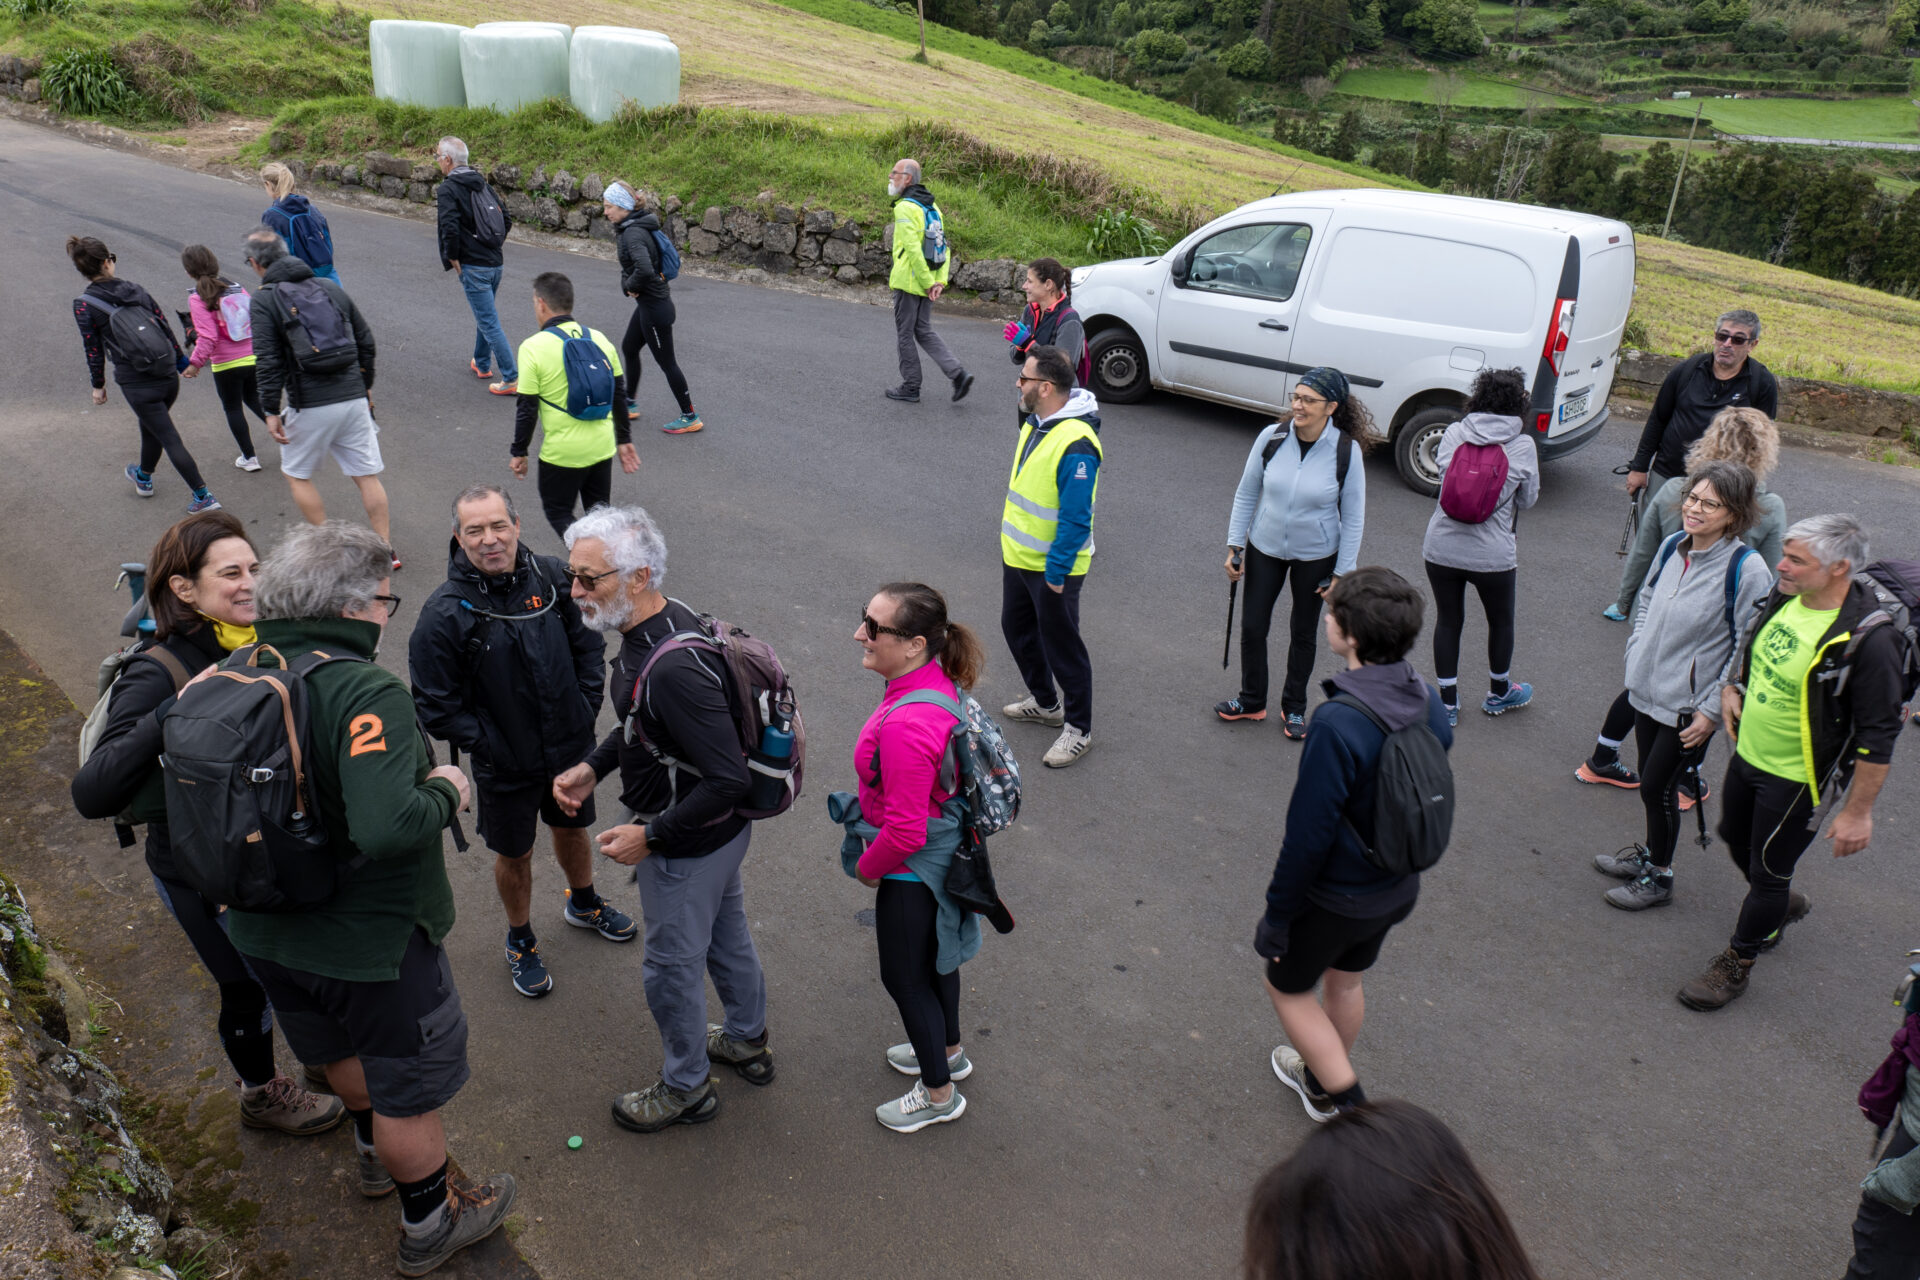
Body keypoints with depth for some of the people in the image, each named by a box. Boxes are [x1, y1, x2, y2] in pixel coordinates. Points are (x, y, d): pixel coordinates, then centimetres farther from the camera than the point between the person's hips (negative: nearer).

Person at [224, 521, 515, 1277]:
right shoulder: (366, 692, -31)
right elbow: (385, 826, -42)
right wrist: (445, 793, -23)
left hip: (267, 931, 8)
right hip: (370, 937, -7)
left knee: (346, 1050, 33)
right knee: (411, 1081, 16)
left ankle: (376, 1154, 59)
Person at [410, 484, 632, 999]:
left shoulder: (553, 577, -11)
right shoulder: (445, 613, -22)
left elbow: (588, 643, 4)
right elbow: (435, 705, -16)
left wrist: (586, 708, -1)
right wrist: (487, 744, -16)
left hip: (571, 748, 3)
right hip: (505, 765, -3)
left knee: (572, 830, 26)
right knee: (514, 855, 17)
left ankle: (584, 903, 55)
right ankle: (520, 939, 43)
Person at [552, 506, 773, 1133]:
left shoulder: (673, 669, -36)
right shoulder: (667, 619, -5)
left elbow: (729, 780, -34)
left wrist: (651, 835, -24)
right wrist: (593, 766, 4)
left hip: (688, 845, -9)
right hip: (723, 829, 9)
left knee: (672, 965, 13)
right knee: (727, 934, 28)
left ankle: (685, 1088, 36)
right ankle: (748, 1040, 51)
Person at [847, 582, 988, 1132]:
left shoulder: (906, 725, -37)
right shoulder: (938, 683, -8)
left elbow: (905, 832, -32)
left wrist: (867, 868, -11)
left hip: (911, 871, -9)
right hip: (945, 852, 9)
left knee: (905, 978, 13)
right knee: (934, 959, 29)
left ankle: (939, 1094, 34)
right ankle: (949, 1051, 53)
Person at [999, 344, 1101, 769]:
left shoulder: (1076, 444, -28)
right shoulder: (1035, 421, 2)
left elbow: (1076, 519, -26)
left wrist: (1056, 572, -22)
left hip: (1052, 567, -10)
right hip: (1017, 556, 10)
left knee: (1061, 645, 3)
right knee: (1018, 628, 23)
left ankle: (1079, 729, 20)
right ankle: (1045, 702, 43)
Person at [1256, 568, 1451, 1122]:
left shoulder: (1337, 724, -34)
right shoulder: (1429, 701, -10)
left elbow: (1309, 833, -27)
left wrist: (1278, 915, -15)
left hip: (1335, 897, -7)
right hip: (1399, 888, 7)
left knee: (1288, 989, 17)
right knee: (1345, 981, 29)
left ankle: (1350, 1108, 20)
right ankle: (1322, 1077, 50)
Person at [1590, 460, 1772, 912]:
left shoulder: (1747, 569, -20)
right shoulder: (1673, 547, -1)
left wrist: (1713, 710, -15)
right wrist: (1636, 658, 10)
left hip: (1689, 706, -6)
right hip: (1647, 690, 6)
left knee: (1657, 786, 4)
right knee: (1652, 781, 19)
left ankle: (1658, 878, 24)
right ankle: (1650, 854, 40)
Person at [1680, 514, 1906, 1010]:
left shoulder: (1868, 638, -28)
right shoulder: (1785, 598, -7)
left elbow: (1878, 736, -23)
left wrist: (1858, 812, -19)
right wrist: (1731, 686, 4)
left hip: (1795, 779, -7)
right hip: (1748, 755, 8)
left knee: (1767, 872, 9)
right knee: (1736, 840, 27)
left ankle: (1735, 966, 29)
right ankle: (1783, 904, 56)